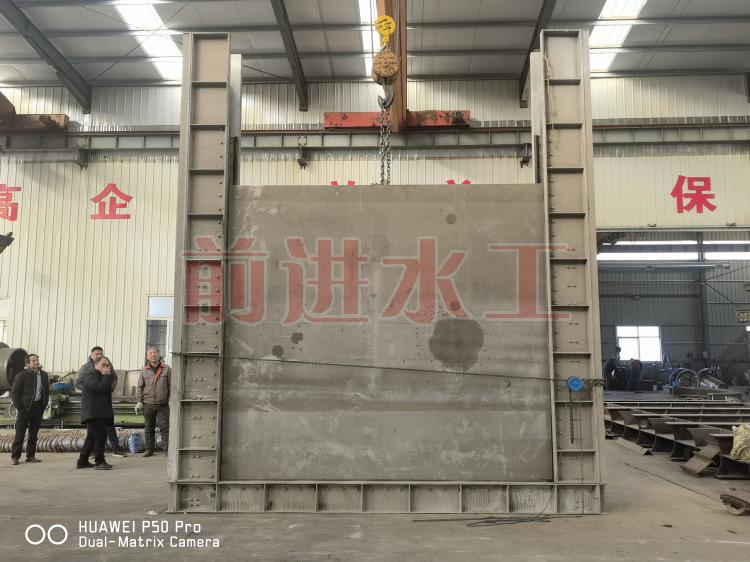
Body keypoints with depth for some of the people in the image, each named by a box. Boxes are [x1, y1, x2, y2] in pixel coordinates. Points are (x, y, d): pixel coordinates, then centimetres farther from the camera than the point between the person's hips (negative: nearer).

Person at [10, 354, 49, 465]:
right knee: (20, 433, -2)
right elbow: (14, 393, -4)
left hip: (38, 407, 5)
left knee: (34, 434, 9)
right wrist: (19, 408, -11)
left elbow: (46, 391, 19)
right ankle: (15, 456, 6)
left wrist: (44, 405, 8)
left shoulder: (44, 375, 11)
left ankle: (31, 456, 15)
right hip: (25, 408, -5)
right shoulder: (21, 376, -5)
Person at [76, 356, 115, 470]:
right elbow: (101, 387, -24)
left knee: (92, 437, 15)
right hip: (93, 413, -11)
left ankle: (82, 461, 23)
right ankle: (99, 462, -9)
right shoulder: (91, 375, -8)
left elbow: (108, 390, 18)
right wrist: (107, 375, -12)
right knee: (100, 436, -13)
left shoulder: (101, 377, 24)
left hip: (100, 413, 11)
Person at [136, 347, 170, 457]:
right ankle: (149, 449, 18)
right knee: (148, 427, 9)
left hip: (163, 404, -2)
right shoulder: (144, 371, 8)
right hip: (148, 404, 2)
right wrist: (139, 401, 0)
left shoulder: (167, 369, 3)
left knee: (164, 427, -5)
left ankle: (167, 449, -2)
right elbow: (139, 387, 9)